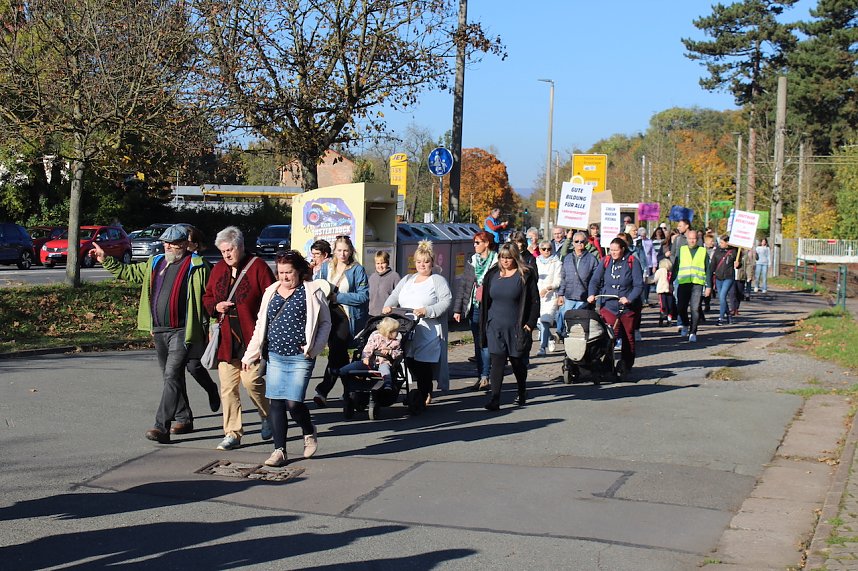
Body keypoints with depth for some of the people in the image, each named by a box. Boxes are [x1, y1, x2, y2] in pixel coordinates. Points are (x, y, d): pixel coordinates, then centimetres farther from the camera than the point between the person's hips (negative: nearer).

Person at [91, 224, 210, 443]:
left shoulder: (196, 267, -6)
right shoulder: (155, 263, 15)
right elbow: (129, 272, 25)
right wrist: (106, 260, 17)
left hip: (182, 332, -7)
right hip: (159, 331, 7)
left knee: (172, 376, -15)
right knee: (172, 378, 16)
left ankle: (161, 427, -19)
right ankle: (184, 418, 30)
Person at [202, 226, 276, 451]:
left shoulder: (257, 267, -4)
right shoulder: (218, 269, 13)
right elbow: (207, 298, 22)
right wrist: (216, 307, -1)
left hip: (251, 337, -5)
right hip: (225, 339, 5)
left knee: (251, 380, -12)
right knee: (227, 386, 4)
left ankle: (266, 416, 17)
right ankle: (232, 434, 11)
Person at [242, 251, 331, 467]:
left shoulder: (312, 292, -1)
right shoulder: (271, 292, 12)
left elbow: (325, 323, 4)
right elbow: (261, 325, 17)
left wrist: (313, 348, -8)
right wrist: (251, 354, 14)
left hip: (300, 358, -5)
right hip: (275, 356, 5)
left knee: (293, 402, -10)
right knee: (276, 403, 2)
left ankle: (309, 432, 20)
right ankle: (279, 450, 9)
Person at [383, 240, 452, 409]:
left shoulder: (438, 280, 3)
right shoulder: (407, 280, 22)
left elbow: (446, 301, -9)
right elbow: (394, 296, 15)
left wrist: (427, 311, -20)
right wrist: (387, 306, -6)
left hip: (428, 333, -5)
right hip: (407, 332, 5)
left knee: (423, 365, -9)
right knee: (411, 364, 2)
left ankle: (420, 400, -4)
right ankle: (427, 394, 18)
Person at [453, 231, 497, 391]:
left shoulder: (497, 262, -5)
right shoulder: (471, 262, 11)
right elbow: (463, 285, 12)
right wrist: (457, 309, 7)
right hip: (474, 306, 5)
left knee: (486, 343, -8)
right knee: (478, 343, 9)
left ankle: (484, 377, -5)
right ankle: (481, 377, 15)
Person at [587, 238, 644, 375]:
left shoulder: (632, 262, -4)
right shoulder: (605, 262, 4)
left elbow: (639, 285, -6)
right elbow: (595, 280, 4)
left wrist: (629, 299, -20)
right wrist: (592, 294, -14)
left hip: (627, 308, -1)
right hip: (608, 307, 1)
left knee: (628, 338, 10)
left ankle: (625, 366, 23)